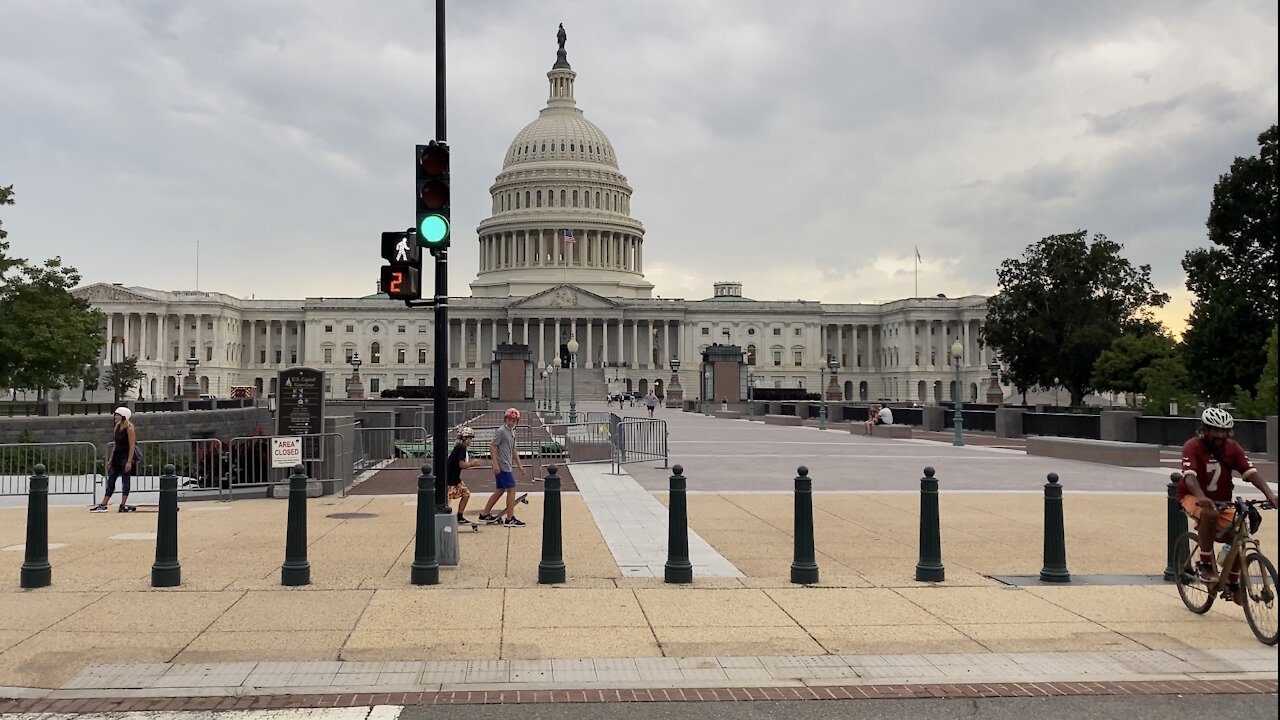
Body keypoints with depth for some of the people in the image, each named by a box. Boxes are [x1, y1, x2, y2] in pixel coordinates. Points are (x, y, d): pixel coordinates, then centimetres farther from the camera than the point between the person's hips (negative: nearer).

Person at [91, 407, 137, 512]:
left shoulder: (129, 428, -13)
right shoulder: (117, 426, 10)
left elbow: (132, 445, -16)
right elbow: (115, 444, 15)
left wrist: (129, 461, -20)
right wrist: (111, 458, 13)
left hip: (126, 456, -8)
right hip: (117, 456, 8)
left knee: (125, 480, 0)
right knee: (111, 479, 7)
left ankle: (123, 505, 7)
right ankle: (103, 505, 9)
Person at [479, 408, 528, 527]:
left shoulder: (512, 432, 16)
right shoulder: (501, 431, -11)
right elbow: (492, 446, -15)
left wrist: (519, 465, 20)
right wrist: (495, 464, -21)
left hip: (507, 466, 9)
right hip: (501, 466, -9)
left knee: (500, 490, 13)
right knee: (511, 489, -8)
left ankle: (485, 515, 22)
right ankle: (510, 519, -5)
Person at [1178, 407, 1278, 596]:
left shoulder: (1232, 447, -6)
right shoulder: (1192, 447, -19)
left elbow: (1250, 472, -16)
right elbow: (1189, 476, -34)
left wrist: (1269, 493, -33)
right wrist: (1201, 497, -52)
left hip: (1221, 501, 5)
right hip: (1193, 498, -5)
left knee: (1236, 537, -12)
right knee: (1209, 514, -37)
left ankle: (1233, 584, 10)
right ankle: (1205, 564, -22)